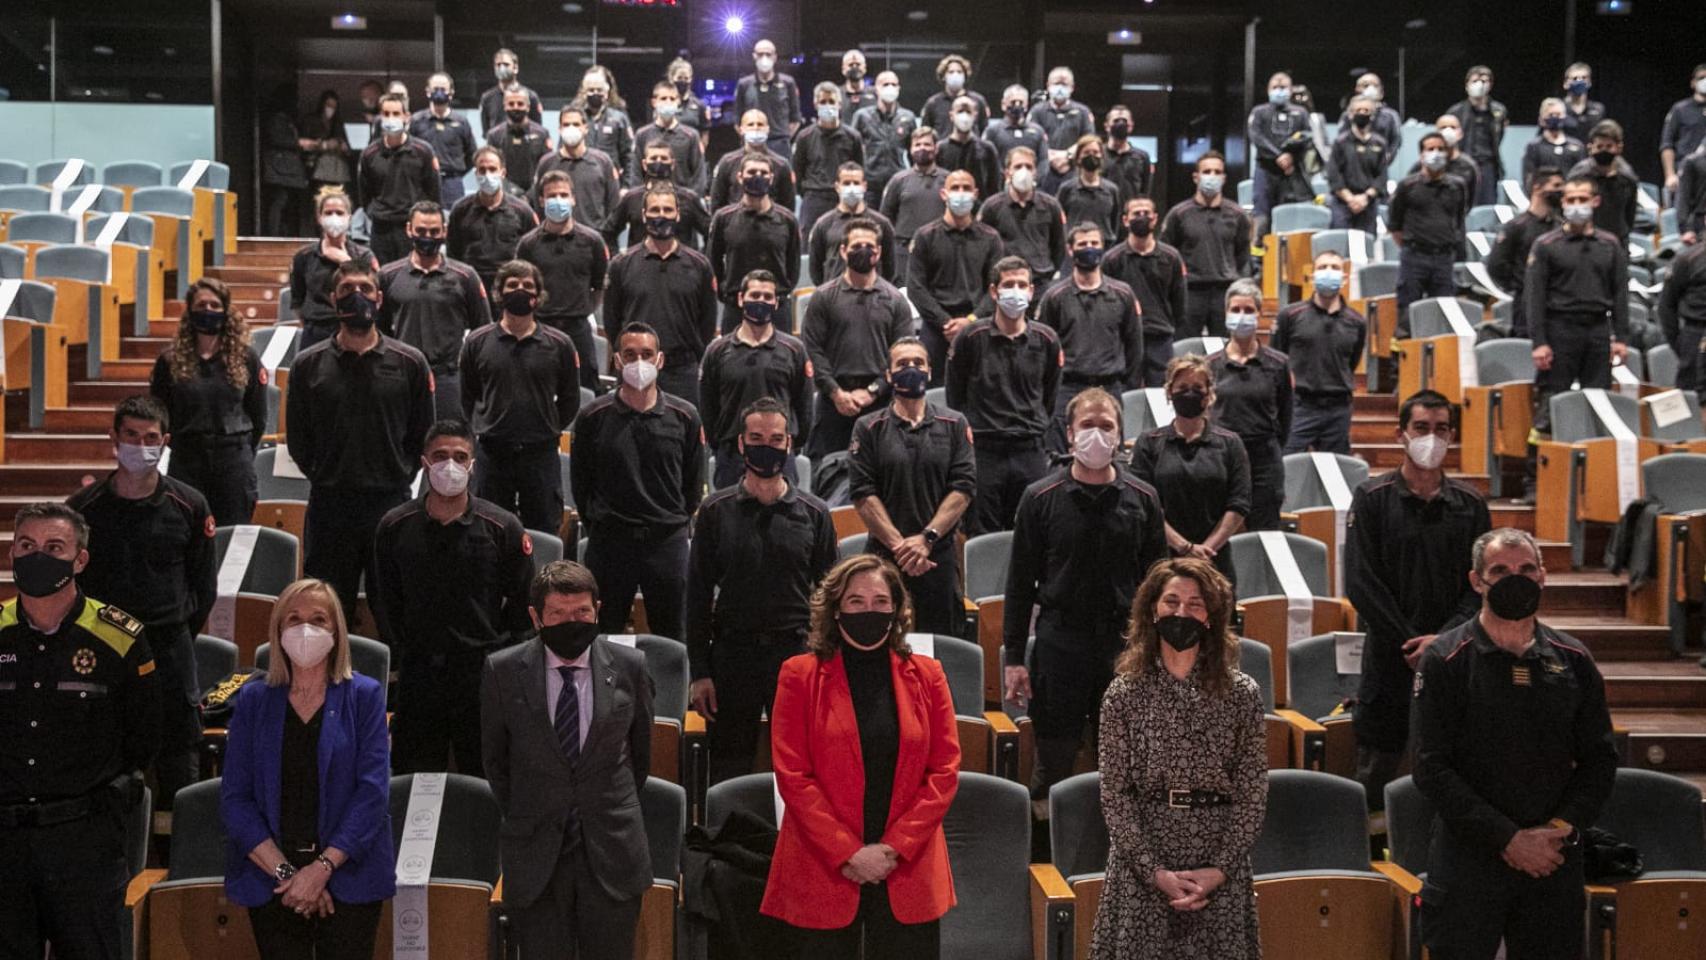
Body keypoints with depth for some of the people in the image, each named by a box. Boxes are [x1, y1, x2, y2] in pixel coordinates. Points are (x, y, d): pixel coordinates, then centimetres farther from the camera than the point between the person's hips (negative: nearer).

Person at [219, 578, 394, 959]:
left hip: (348, 875, -1)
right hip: (270, 880, 1)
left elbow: (373, 790, -7)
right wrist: (283, 871, -11)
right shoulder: (253, 700, 6)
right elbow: (234, 797, 0)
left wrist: (322, 868, -15)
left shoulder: (365, 696, 1)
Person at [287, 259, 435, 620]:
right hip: (329, 505, 1)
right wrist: (324, 477, 5)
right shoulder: (309, 364, 4)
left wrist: (398, 478, 4)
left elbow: (422, 435, 9)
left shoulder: (410, 363, 3)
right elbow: (297, 439, 10)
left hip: (392, 504, 0)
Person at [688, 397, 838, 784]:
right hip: (732, 654, 0)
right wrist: (700, 672, -1)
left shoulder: (814, 514, 5)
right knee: (727, 770, 6)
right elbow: (698, 595, 4)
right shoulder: (715, 511, 4)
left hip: (796, 653, 0)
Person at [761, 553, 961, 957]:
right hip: (824, 872, -1)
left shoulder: (926, 676, 6)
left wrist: (894, 848, -8)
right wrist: (848, 853, -11)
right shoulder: (800, 675, 0)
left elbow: (945, 772, 3)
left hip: (908, 869, 2)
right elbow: (792, 774, -5)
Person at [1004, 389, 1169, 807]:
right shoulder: (1041, 498, 1)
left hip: (1126, 646, 2)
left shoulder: (1143, 498, 6)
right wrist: (1013, 658, -1)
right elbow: (1020, 582, 3)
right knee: (1053, 759, 3)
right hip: (1060, 643, -1)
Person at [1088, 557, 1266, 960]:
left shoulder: (1242, 693, 1)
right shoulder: (1123, 694, 0)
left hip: (1220, 873, 1)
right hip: (1142, 868, 0)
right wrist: (1155, 871, -11)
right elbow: (1115, 794, -3)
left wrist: (1219, 869, -10)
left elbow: (1252, 794, 0)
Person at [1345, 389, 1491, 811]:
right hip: (1388, 659, -2)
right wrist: (1411, 645, -10)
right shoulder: (1372, 498, 1)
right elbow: (1362, 584, -5)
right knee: (1375, 775, 3)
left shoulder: (1469, 504, 9)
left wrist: (1441, 639, -10)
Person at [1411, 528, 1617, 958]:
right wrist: (1508, 839, -14)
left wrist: (1562, 828, -6)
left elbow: (1600, 760, 10)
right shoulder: (1446, 660, -5)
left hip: (1556, 860, 3)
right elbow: (1432, 768, -9)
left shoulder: (1573, 660, 7)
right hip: (1468, 859, -3)